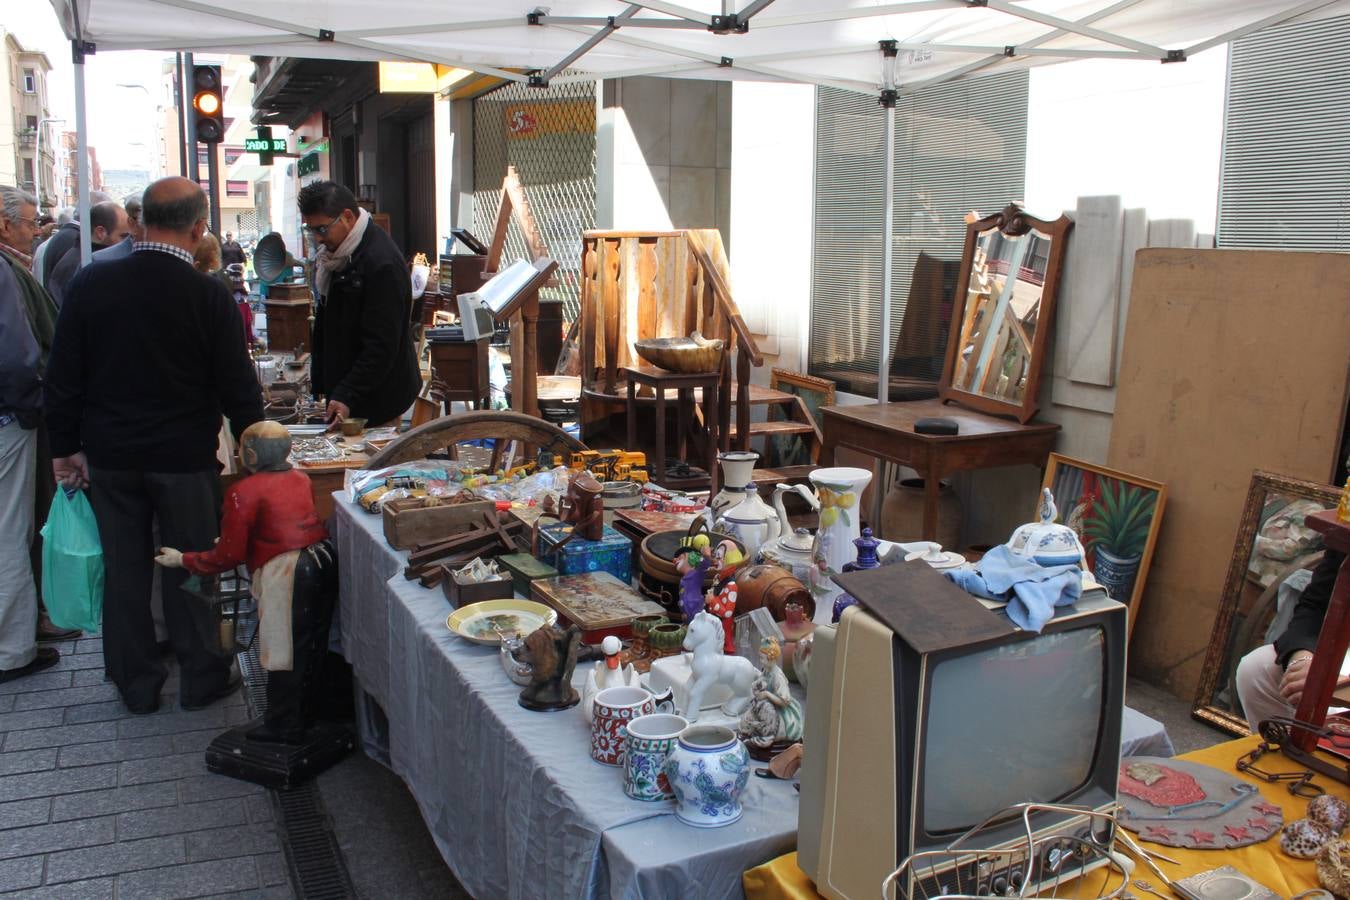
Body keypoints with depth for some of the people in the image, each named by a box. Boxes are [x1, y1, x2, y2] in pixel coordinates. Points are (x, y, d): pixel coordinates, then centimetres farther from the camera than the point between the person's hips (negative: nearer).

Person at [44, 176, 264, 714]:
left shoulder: (90, 283, -5)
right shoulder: (208, 295, -14)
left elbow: (63, 377, 1)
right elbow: (237, 386, -10)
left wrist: (66, 447, 10)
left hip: (110, 455, 3)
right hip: (185, 458, -3)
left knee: (124, 570, 13)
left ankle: (137, 685, 25)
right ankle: (201, 679, 22)